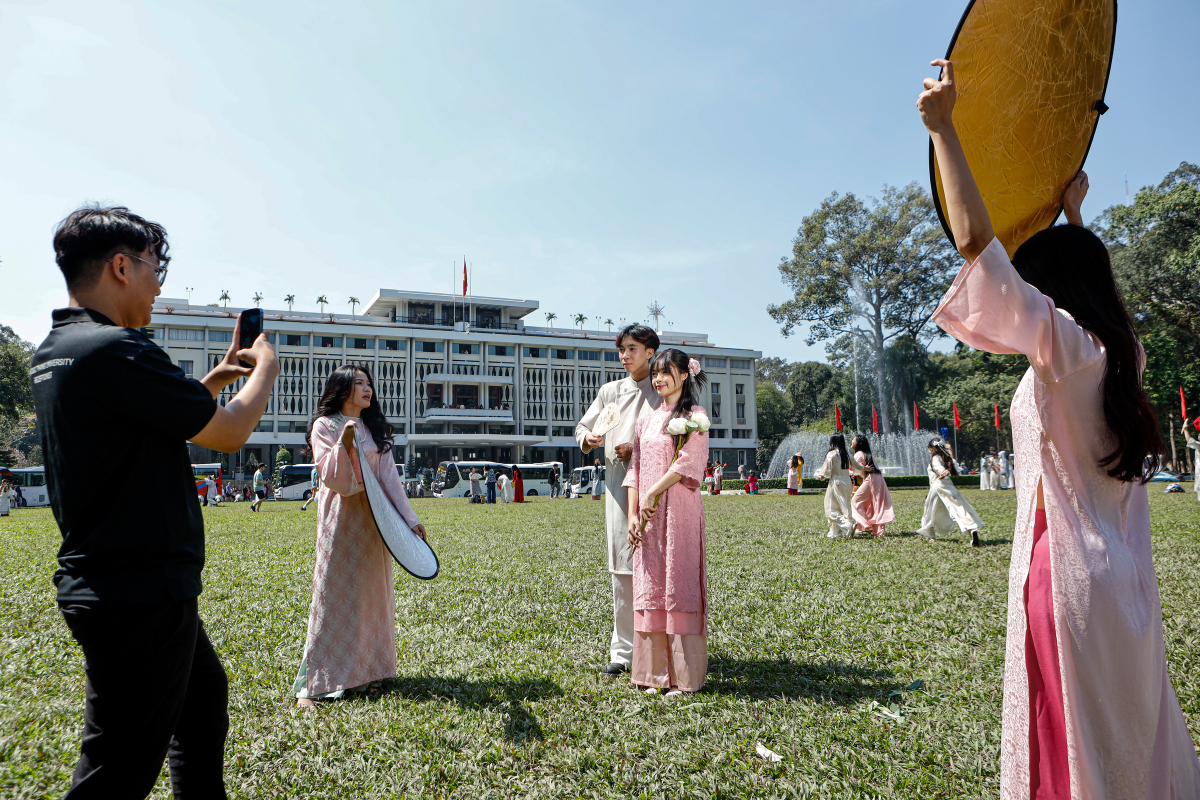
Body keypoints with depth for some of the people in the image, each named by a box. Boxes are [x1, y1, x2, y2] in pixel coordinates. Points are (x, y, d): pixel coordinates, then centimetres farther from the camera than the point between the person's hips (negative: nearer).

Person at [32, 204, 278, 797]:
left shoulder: (52, 352, 10)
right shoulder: (117, 349, -22)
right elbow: (229, 433, -17)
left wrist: (216, 378, 17)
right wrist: (265, 367, 0)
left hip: (103, 586, 10)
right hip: (140, 594, -10)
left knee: (204, 693, 26)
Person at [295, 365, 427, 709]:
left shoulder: (375, 427, 10)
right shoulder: (324, 426, -3)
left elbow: (389, 475, 5)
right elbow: (331, 477, -12)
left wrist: (410, 517, -1)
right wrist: (344, 444, -28)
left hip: (373, 516, 5)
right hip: (340, 517, -5)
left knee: (372, 591, 7)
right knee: (333, 594, -3)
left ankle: (363, 670, 19)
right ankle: (312, 683, 5)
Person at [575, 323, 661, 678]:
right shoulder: (610, 391, 17)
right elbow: (583, 426, 21)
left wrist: (640, 448, -13)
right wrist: (587, 439, -2)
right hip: (617, 480, 3)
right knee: (622, 568, 2)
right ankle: (623, 651, 9)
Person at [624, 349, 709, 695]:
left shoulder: (694, 417, -1)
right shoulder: (646, 419, 15)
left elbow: (687, 462, -13)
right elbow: (636, 469, 11)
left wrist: (653, 494, -17)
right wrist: (632, 514, 3)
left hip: (680, 513, -5)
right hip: (647, 516, 5)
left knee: (679, 586, -3)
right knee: (649, 588, 6)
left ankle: (684, 675, 7)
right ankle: (654, 672, 16)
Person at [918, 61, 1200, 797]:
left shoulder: (1064, 345, -15)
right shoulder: (1119, 350, 6)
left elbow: (975, 241, -22)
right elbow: (1088, 274, 29)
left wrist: (944, 129, -16)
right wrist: (1073, 211, 39)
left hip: (1068, 570, -8)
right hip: (1125, 575, 8)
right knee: (1139, 740, 21)